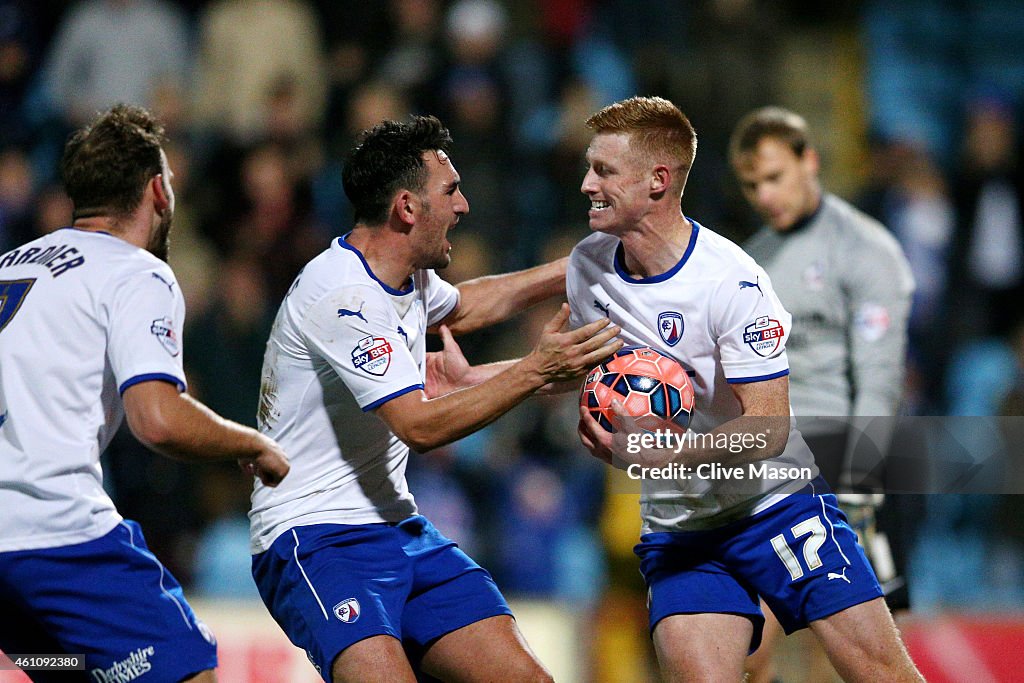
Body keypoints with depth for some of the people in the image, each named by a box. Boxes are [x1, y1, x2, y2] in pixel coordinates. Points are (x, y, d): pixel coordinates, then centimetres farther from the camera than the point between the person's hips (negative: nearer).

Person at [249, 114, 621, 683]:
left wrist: (573, 270, 37)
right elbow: (421, 427, -23)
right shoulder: (341, 295, -18)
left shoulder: (408, 275, 11)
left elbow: (458, 307, 37)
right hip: (316, 540, -9)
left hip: (399, 529, 9)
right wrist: (536, 370, -22)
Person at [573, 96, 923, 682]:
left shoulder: (733, 282, -18)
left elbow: (766, 431, -21)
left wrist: (661, 454, -35)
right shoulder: (587, 266, 2)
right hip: (676, 527, 4)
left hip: (777, 498, -4)